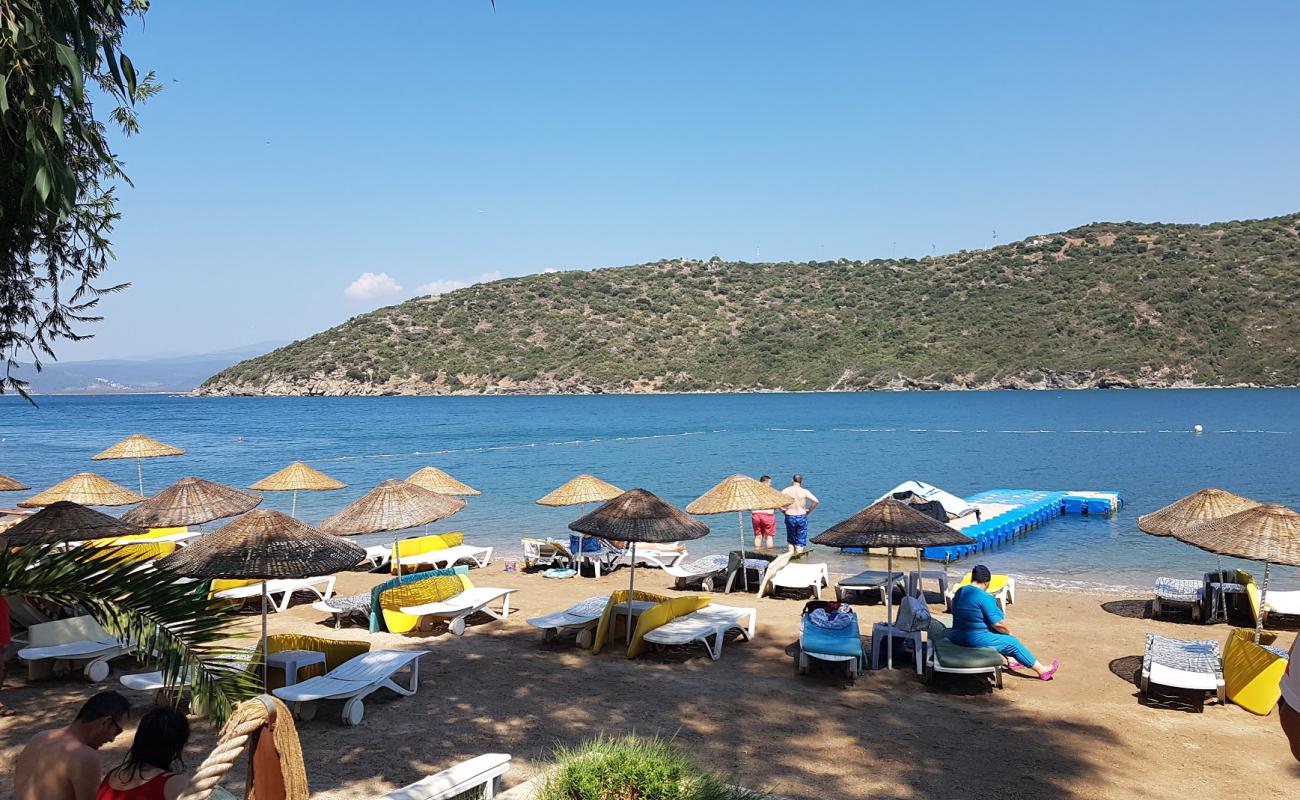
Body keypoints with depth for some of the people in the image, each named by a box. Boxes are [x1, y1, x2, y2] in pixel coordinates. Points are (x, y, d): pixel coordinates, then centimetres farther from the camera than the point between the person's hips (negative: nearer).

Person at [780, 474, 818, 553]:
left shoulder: (786, 490, -2)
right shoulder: (804, 491, -5)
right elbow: (816, 501, -12)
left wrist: (782, 510, 2)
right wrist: (809, 510, 1)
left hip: (789, 517, 1)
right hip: (802, 517, -1)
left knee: (791, 541, 18)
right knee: (800, 541, 8)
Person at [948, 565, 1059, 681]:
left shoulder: (959, 592, 6)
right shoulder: (985, 597, -19)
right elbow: (997, 623, -17)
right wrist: (1009, 632, 3)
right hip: (976, 639, -8)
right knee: (1013, 643, 8)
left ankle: (1011, 660, 41)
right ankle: (1042, 670, 17)